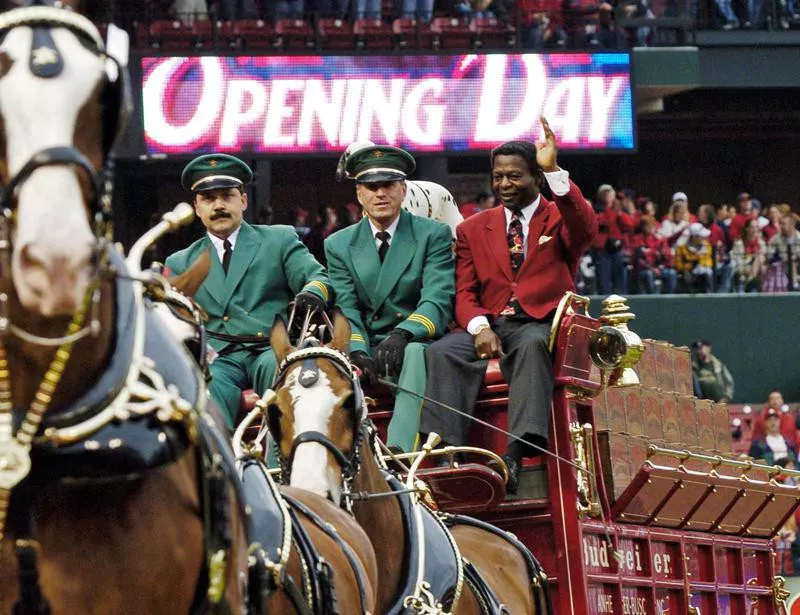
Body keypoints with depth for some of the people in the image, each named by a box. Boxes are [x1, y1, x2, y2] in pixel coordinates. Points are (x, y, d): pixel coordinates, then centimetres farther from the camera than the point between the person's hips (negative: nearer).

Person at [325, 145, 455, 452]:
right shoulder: (339, 245, 13)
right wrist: (358, 352, -20)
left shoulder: (434, 234, 5)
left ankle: (399, 453, -53)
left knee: (414, 354, -38)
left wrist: (402, 334, -29)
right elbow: (345, 310, 2)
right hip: (366, 348, 3)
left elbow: (438, 300, -9)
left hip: (416, 343, -2)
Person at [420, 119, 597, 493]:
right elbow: (465, 293, 11)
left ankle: (516, 456, -53)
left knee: (532, 346, -39)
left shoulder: (560, 219, 11)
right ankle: (446, 452, -44)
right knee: (441, 352, -29)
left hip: (541, 325, -3)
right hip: (489, 326, 3)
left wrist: (554, 170, -23)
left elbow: (586, 230, -15)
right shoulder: (473, 229, 20)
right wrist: (479, 326, -13)